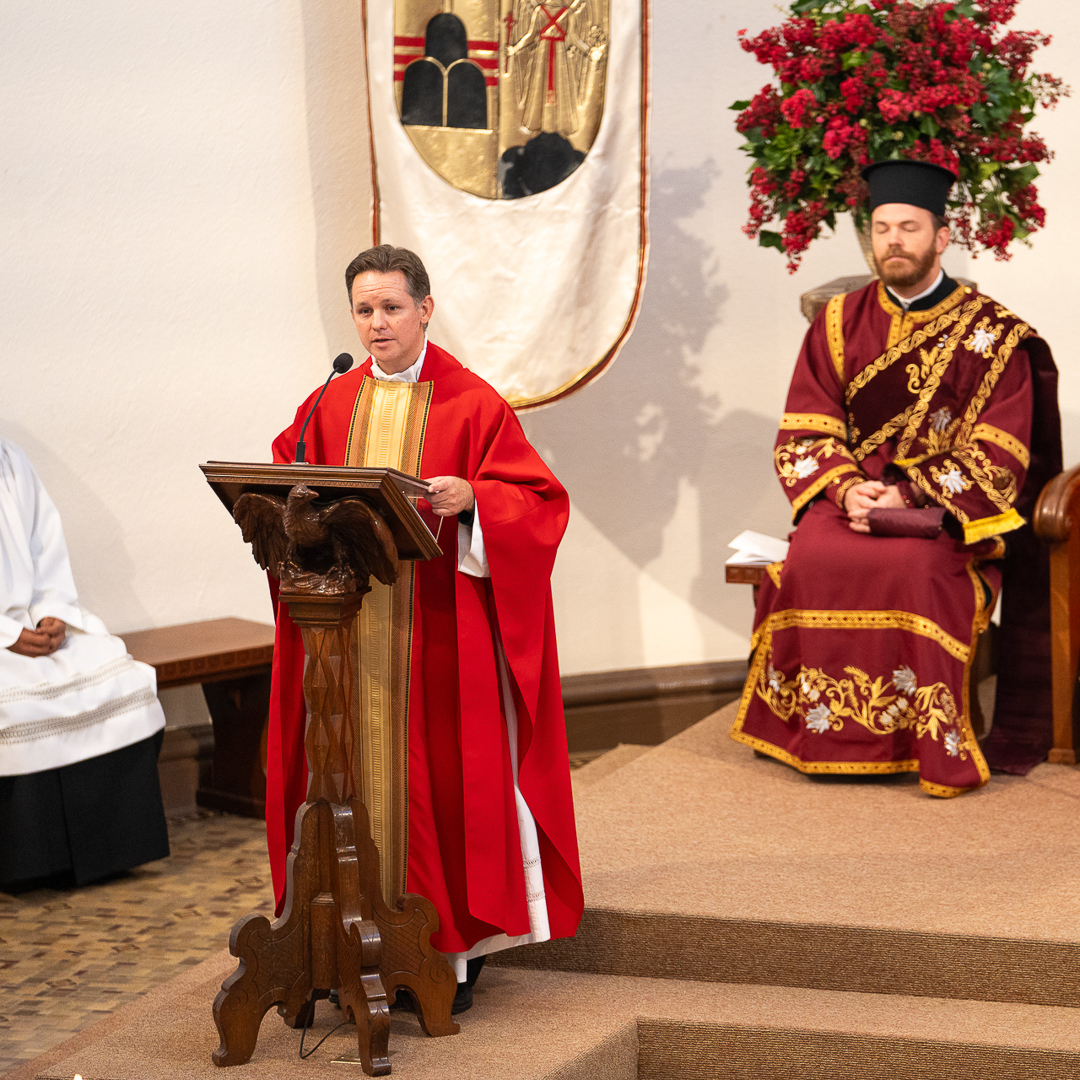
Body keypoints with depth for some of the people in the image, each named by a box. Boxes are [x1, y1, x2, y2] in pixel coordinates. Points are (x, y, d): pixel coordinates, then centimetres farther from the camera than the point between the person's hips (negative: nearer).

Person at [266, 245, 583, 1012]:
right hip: (351, 624, 4)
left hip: (440, 627, -3)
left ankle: (456, 947, 6)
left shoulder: (472, 403, 0)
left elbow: (536, 497, -4)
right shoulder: (331, 407, 12)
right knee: (358, 774, 3)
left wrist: (470, 498, -22)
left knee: (448, 772, -2)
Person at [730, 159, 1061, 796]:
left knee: (916, 572, -34)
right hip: (851, 497, 3)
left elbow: (995, 456, -6)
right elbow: (805, 433, 6)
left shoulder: (992, 335, 1)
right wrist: (845, 488, -13)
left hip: (948, 508, -3)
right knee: (809, 564, -28)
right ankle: (822, 731, -15)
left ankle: (930, 743, -22)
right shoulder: (840, 324, 11)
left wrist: (910, 497, -17)